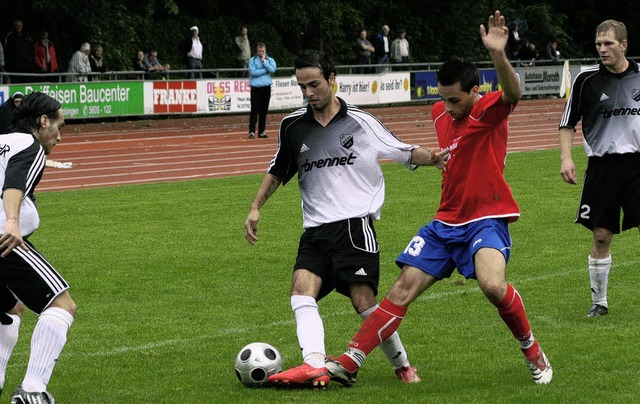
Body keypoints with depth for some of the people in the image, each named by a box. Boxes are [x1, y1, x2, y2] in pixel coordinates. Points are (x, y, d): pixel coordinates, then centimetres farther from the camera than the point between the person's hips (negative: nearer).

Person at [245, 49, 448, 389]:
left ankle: (403, 367, 6)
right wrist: (256, 208, 19)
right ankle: (315, 366, -34)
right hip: (315, 230, 4)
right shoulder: (293, 126, 11)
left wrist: (433, 157, -11)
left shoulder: (360, 122, 2)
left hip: (354, 223, -4)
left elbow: (404, 152, 8)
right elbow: (278, 170, 26)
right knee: (302, 289, -20)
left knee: (363, 301, -13)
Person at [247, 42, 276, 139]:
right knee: (254, 109, -9)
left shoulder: (270, 60, 9)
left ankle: (261, 131, 12)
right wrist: (265, 70, -7)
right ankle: (252, 131, -11)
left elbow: (272, 70, -9)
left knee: (264, 110, 6)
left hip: (266, 88, 3)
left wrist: (264, 61, -6)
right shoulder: (252, 60, 3)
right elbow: (253, 72, -11)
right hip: (256, 88, -3)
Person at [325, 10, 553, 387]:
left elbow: (512, 93, -40)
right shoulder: (440, 112, 7)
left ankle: (533, 353, -6)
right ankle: (349, 363, 1)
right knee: (403, 288, 0)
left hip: (486, 219, -6)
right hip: (446, 222, 7)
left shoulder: (489, 111, -14)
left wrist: (498, 54, -56)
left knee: (493, 284, -30)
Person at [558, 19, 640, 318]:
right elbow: (568, 123, 5)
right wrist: (566, 157, -8)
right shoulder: (587, 80, -1)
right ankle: (599, 301, 14)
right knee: (601, 235, 1)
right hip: (602, 165, -1)